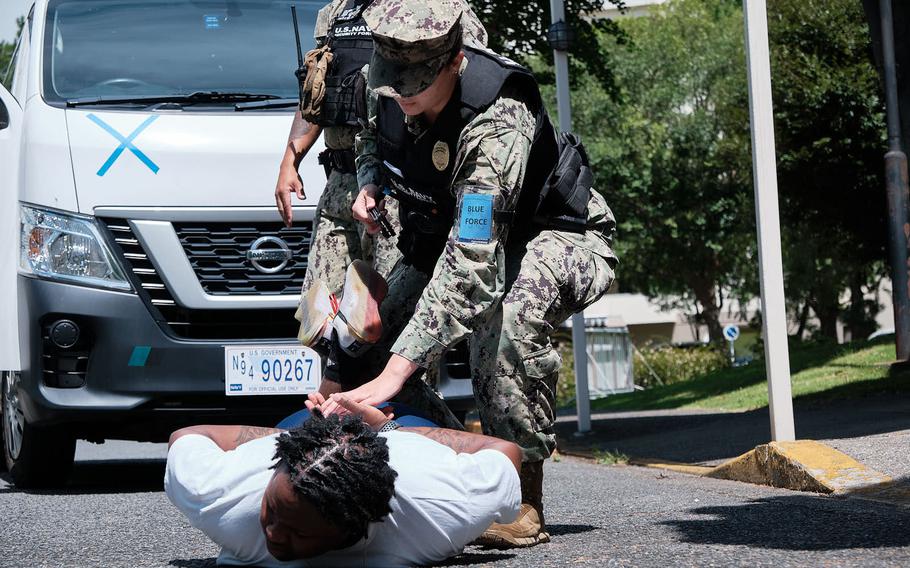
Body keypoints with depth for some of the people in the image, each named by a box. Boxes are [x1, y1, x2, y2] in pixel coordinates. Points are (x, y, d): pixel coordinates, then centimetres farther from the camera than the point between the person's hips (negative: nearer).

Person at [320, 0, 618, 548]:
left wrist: (395, 371, -54)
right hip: (452, 236, 8)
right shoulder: (384, 87, -16)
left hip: (558, 237, -7)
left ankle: (521, 503, -29)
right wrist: (369, 185, -12)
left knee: (505, 317, -41)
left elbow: (472, 267, -48)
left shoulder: (497, 125, -39)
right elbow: (371, 136, 13)